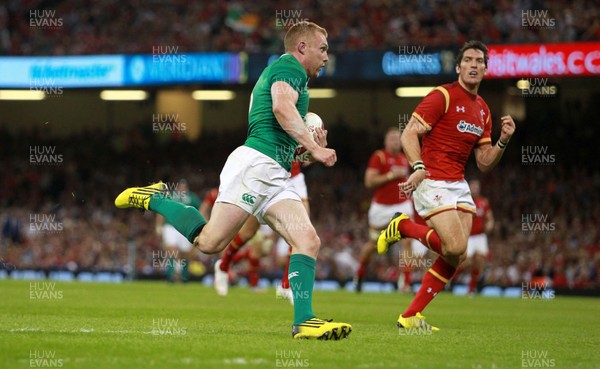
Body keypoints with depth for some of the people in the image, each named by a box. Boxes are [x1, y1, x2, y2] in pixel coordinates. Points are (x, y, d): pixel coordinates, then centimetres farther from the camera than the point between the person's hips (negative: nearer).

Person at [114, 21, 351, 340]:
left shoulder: (275, 72, 31)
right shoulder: (289, 66, 2)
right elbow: (282, 107, -18)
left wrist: (309, 145, 21)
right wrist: (313, 147, -18)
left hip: (275, 177, 10)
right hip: (255, 163, -10)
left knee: (308, 241, -8)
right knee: (210, 240, -15)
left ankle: (303, 321, -17)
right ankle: (152, 199, 5)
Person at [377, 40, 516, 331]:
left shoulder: (483, 110, 15)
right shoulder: (442, 96, -8)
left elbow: (484, 163, 16)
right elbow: (409, 134, -15)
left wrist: (503, 141, -1)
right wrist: (419, 168, -31)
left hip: (458, 185, 8)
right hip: (432, 182, -8)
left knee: (456, 256, -3)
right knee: (455, 247, -21)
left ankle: (410, 317, 6)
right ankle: (403, 227, 4)